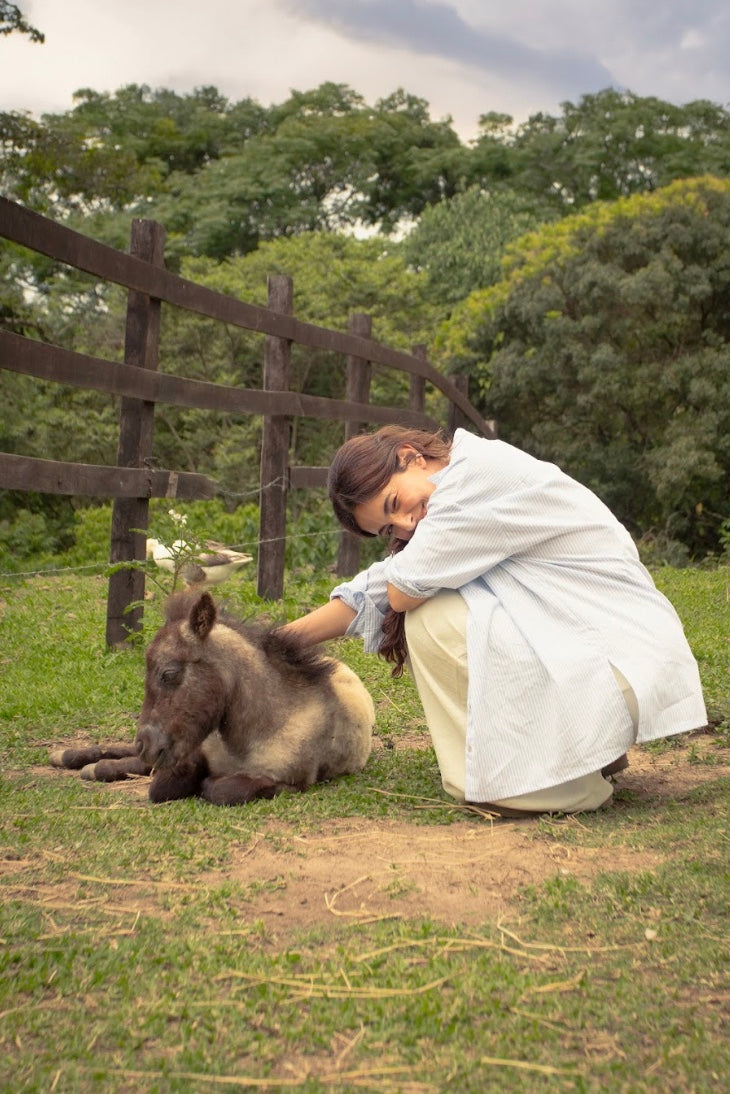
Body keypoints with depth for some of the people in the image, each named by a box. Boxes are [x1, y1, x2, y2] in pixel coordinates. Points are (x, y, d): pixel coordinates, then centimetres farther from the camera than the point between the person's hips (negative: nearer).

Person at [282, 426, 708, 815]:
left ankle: (566, 781, -6)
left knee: (430, 618, -17)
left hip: (626, 667, -10)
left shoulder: (486, 468, -16)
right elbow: (375, 591, 18)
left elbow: (402, 593, -18)